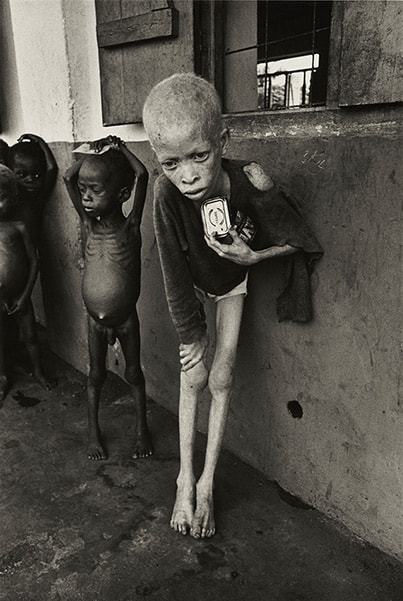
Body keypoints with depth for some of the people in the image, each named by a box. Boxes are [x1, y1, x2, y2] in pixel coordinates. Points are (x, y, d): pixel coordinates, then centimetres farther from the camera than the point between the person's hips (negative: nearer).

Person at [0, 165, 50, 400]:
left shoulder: (19, 227, -9)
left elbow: (34, 261, -6)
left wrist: (25, 296, -8)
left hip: (20, 296, -1)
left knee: (29, 335, 14)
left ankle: (38, 371, 37)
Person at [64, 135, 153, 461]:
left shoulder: (130, 227, -17)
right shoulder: (89, 224, -6)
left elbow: (142, 174, -24)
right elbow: (69, 177, -4)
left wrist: (119, 149, -9)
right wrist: (95, 152, -5)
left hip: (126, 319, -3)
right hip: (95, 320, 3)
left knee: (134, 373, 16)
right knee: (96, 374, 17)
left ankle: (142, 428, 34)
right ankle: (94, 431, 35)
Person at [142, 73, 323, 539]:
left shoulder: (249, 183, -36)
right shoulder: (167, 192, -35)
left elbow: (298, 242, -18)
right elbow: (175, 277, -26)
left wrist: (251, 257, -33)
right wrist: (191, 346, -21)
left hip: (232, 282, 0)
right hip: (193, 284, 0)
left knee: (221, 379, 3)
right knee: (193, 378, 4)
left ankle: (207, 481, 20)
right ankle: (185, 479, 20)